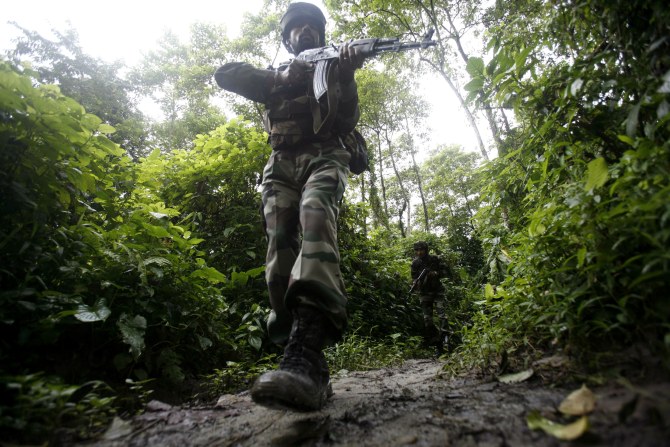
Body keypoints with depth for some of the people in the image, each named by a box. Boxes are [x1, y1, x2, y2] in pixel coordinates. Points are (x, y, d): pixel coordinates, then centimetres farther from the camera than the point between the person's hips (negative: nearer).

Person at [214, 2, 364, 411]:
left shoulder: (332, 72, 27)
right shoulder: (275, 75, 29)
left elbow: (347, 122, 10)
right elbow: (226, 74, 11)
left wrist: (346, 76, -5)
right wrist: (281, 78, 1)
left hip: (324, 158, -2)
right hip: (282, 165, 3)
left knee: (315, 218, -35)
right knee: (281, 253, -16)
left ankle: (304, 357, -50)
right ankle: (306, 366, -15)